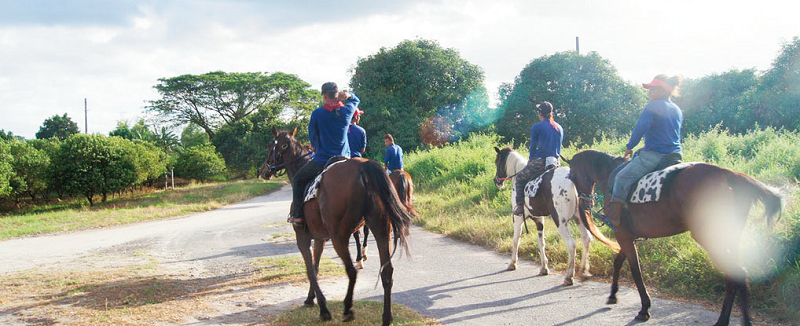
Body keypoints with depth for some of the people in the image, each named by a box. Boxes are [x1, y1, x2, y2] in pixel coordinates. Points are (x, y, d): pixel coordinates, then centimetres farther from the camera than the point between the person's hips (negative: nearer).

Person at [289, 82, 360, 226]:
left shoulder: (317, 113, -10)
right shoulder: (346, 111, -1)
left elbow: (312, 137, 2)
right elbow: (356, 100, 23)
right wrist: (348, 95, 2)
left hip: (322, 161, -3)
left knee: (297, 180, 16)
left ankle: (297, 216, 9)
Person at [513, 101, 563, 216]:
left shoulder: (536, 127, -4)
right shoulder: (559, 128, 12)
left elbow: (533, 147, 2)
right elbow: (559, 148, 17)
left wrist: (530, 160, 16)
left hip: (540, 161, -5)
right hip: (555, 162, 5)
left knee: (520, 178, 14)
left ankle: (520, 205, 5)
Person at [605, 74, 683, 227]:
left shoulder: (653, 106, -11)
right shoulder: (677, 110, 15)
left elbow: (640, 128, -18)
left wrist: (629, 147, -4)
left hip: (653, 156, -9)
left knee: (622, 177, -5)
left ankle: (614, 215, -10)